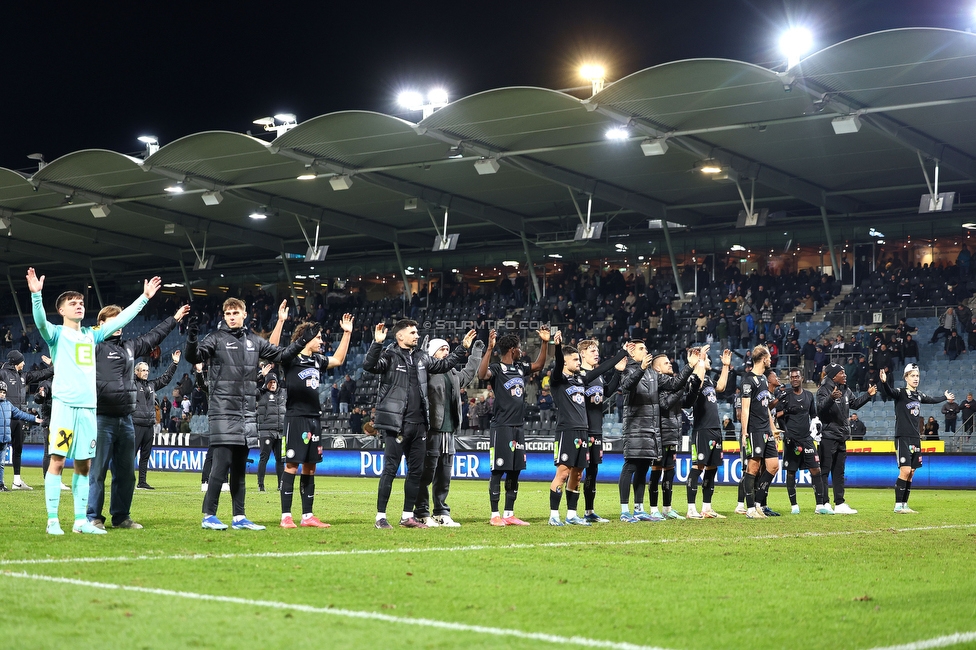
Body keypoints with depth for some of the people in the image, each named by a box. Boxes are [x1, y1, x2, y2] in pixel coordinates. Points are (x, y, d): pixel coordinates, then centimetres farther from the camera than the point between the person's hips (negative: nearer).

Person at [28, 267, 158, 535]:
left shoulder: (91, 335, 18)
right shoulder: (56, 334, 3)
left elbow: (121, 319, 22)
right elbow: (40, 321, -17)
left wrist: (144, 297, 21)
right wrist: (36, 294, -33)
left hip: (88, 407, 5)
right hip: (64, 405, -5)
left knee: (83, 464, 7)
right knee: (57, 461, -7)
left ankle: (81, 520, 11)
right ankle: (52, 521, -5)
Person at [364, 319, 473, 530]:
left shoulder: (421, 357, 14)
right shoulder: (390, 356, -8)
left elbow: (443, 365, 29)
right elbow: (369, 365, -25)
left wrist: (463, 349, 28)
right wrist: (377, 343, -37)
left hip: (418, 423, 7)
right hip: (397, 423, -7)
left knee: (416, 470, 10)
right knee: (390, 469, -5)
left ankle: (407, 516, 19)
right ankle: (381, 517, 0)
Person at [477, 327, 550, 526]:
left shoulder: (520, 367, 15)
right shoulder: (497, 368, -9)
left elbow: (539, 364, 29)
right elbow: (482, 374, -30)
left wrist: (545, 342, 19)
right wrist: (489, 348, -36)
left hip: (519, 426, 8)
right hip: (501, 427, -8)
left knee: (514, 472, 9)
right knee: (498, 471, -4)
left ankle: (509, 514, 15)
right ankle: (495, 515, 1)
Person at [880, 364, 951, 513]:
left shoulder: (919, 395, 14)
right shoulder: (900, 393, -7)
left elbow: (932, 400, 35)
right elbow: (888, 391, -29)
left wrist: (945, 397, 50)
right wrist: (883, 382, -50)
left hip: (915, 438, 7)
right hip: (903, 438, -7)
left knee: (911, 473, 7)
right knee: (905, 471, -14)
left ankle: (904, 505, 12)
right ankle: (898, 506, -8)